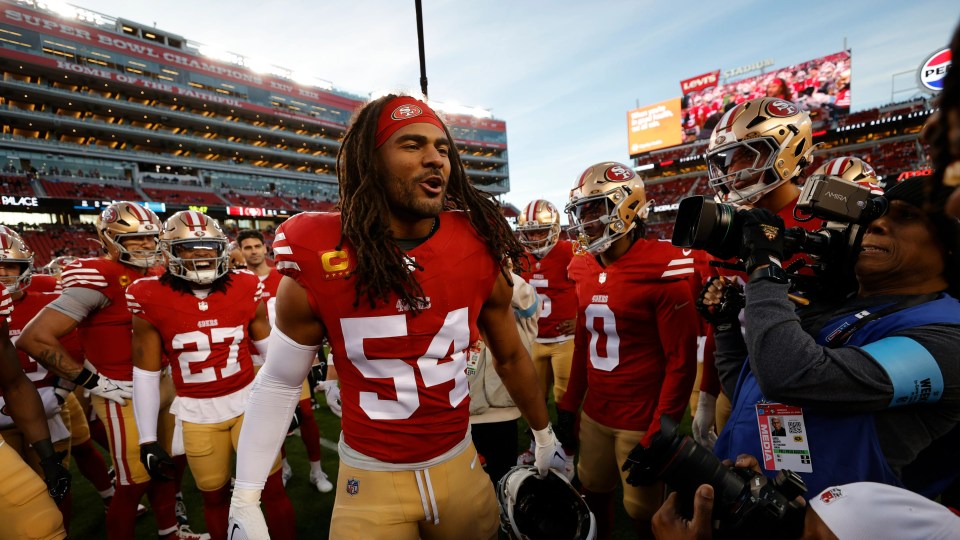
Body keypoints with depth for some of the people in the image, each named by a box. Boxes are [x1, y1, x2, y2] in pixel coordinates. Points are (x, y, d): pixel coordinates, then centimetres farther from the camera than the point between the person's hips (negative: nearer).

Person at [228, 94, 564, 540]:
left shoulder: (479, 250, -12)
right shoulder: (319, 259, -17)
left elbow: (510, 357, 3)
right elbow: (278, 382, -3)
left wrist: (545, 437, 14)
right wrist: (244, 501, 0)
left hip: (460, 466, 3)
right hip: (370, 477, -2)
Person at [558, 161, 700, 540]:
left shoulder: (664, 271, -17)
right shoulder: (584, 269, 2)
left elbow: (681, 361, -15)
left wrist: (658, 435, -13)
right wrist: (569, 405, 11)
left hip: (641, 421, -5)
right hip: (593, 414, 6)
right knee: (593, 495, 20)